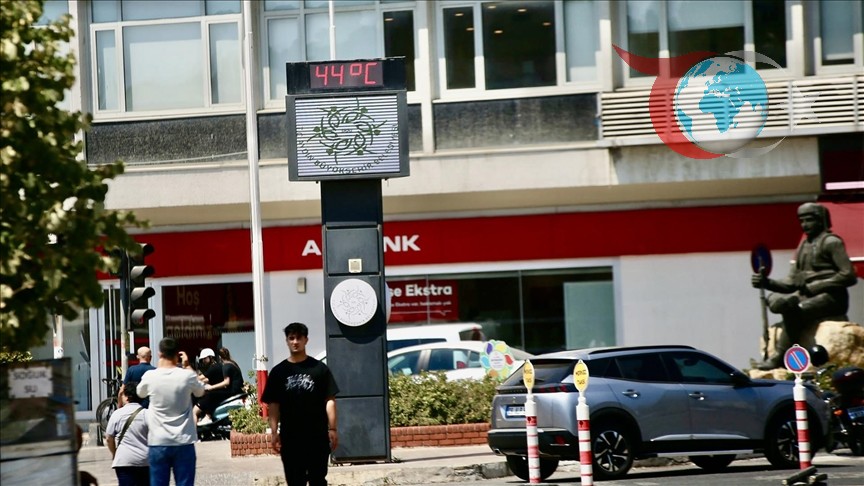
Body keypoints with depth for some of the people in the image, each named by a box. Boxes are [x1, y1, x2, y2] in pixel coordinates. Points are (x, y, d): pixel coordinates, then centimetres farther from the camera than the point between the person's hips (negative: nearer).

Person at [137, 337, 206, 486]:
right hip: (183, 442, 0)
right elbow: (200, 392, 13)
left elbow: (140, 393, 17)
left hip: (158, 443, 0)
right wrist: (187, 367, 17)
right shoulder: (187, 376, -8)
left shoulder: (150, 376, -7)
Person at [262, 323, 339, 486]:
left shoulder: (319, 369, 1)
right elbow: (273, 405, 5)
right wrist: (274, 432, -3)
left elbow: (330, 400, 0)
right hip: (290, 437, 1)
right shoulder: (278, 371, 5)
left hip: (318, 435, -1)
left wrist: (332, 429, -6)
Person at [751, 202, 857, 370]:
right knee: (774, 300, -15)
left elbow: (849, 276, -12)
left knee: (792, 309, -32)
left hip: (830, 297, -8)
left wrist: (814, 286, -14)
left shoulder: (831, 242, -2)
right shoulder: (803, 246, 21)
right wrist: (768, 282, -3)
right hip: (806, 296, 8)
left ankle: (780, 356, -25)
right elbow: (791, 282, 16)